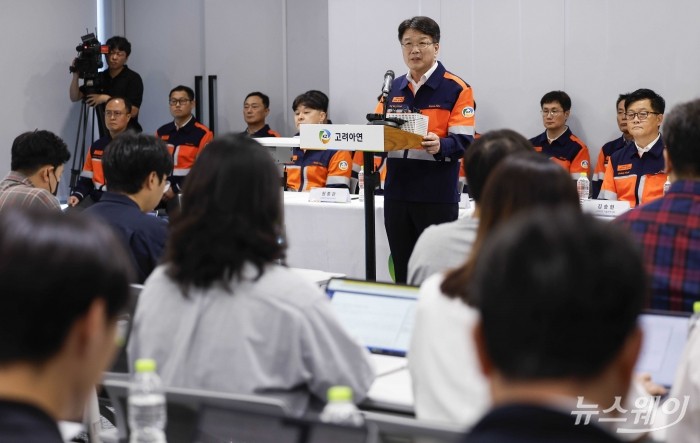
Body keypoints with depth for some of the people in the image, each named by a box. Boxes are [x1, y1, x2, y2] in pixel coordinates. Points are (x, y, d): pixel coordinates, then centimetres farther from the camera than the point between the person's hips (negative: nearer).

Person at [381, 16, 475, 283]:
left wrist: (439, 146, -33)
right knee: (402, 273, 11)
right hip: (397, 193, 5)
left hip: (437, 196, -5)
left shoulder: (456, 89, -4)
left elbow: (463, 143, -12)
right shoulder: (393, 89, 13)